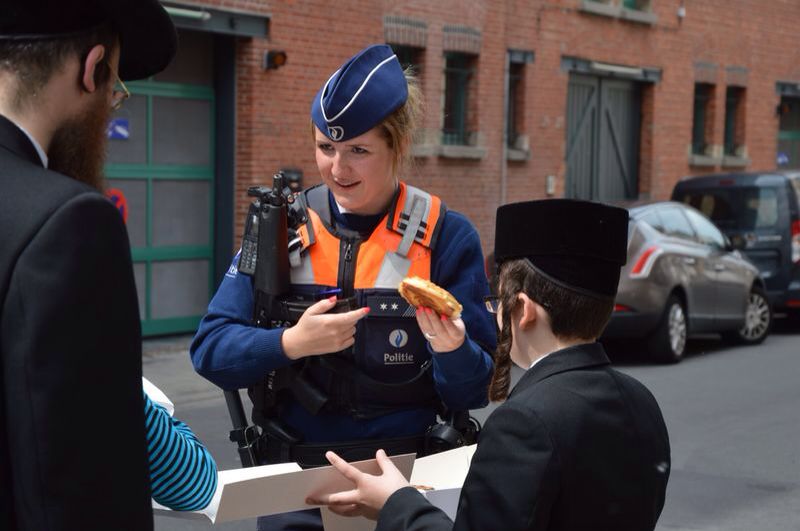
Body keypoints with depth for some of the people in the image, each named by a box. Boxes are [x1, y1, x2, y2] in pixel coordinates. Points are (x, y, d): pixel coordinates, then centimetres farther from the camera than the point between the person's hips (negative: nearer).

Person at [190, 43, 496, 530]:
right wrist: (291, 343, -24)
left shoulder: (448, 237, -7)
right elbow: (211, 349, -7)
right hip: (294, 472, 1)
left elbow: (474, 390, -7)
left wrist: (453, 349, -28)